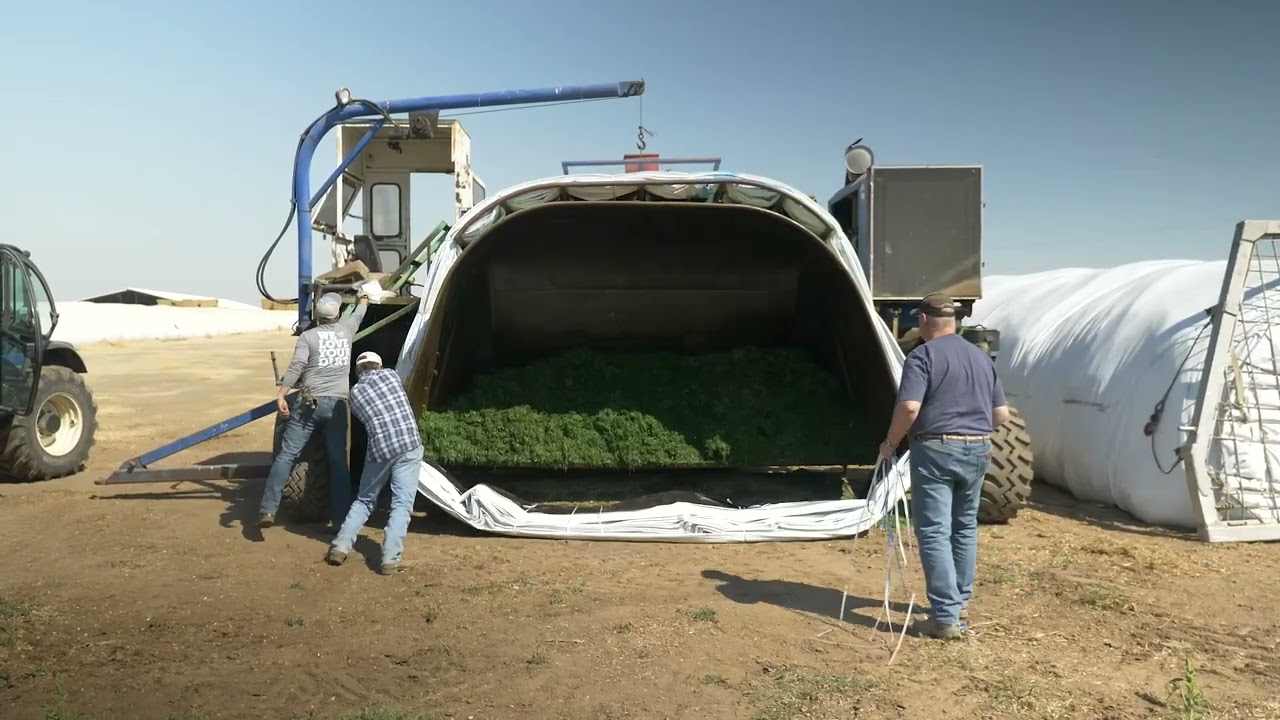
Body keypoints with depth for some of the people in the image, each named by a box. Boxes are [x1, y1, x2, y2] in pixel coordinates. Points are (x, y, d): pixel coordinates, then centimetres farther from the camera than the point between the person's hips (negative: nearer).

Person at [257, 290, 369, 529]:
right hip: (337, 404, 2)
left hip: (310, 402, -2)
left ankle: (268, 510, -7)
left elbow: (296, 366, -13)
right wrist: (364, 299, 54)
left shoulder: (308, 335, 1)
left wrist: (281, 394, -19)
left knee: (286, 455, 0)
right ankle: (340, 517, 7)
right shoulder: (346, 328, 11)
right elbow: (359, 313, 34)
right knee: (338, 461, 6)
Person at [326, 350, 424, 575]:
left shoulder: (354, 393, 11)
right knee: (401, 504, 0)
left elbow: (363, 420, 19)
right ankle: (390, 558, -10)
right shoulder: (390, 374, 10)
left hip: (379, 449, 2)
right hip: (409, 444, -1)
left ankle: (340, 547, 15)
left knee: (364, 500, 21)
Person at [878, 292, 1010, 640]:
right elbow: (1001, 413, 12)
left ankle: (946, 618, -6)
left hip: (936, 450, -7)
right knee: (965, 528, 19)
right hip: (977, 451, 7)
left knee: (934, 532, -4)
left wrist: (890, 443, -8)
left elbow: (909, 407, -22)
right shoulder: (982, 357, 12)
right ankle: (960, 602, 31)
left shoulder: (923, 356, -9)